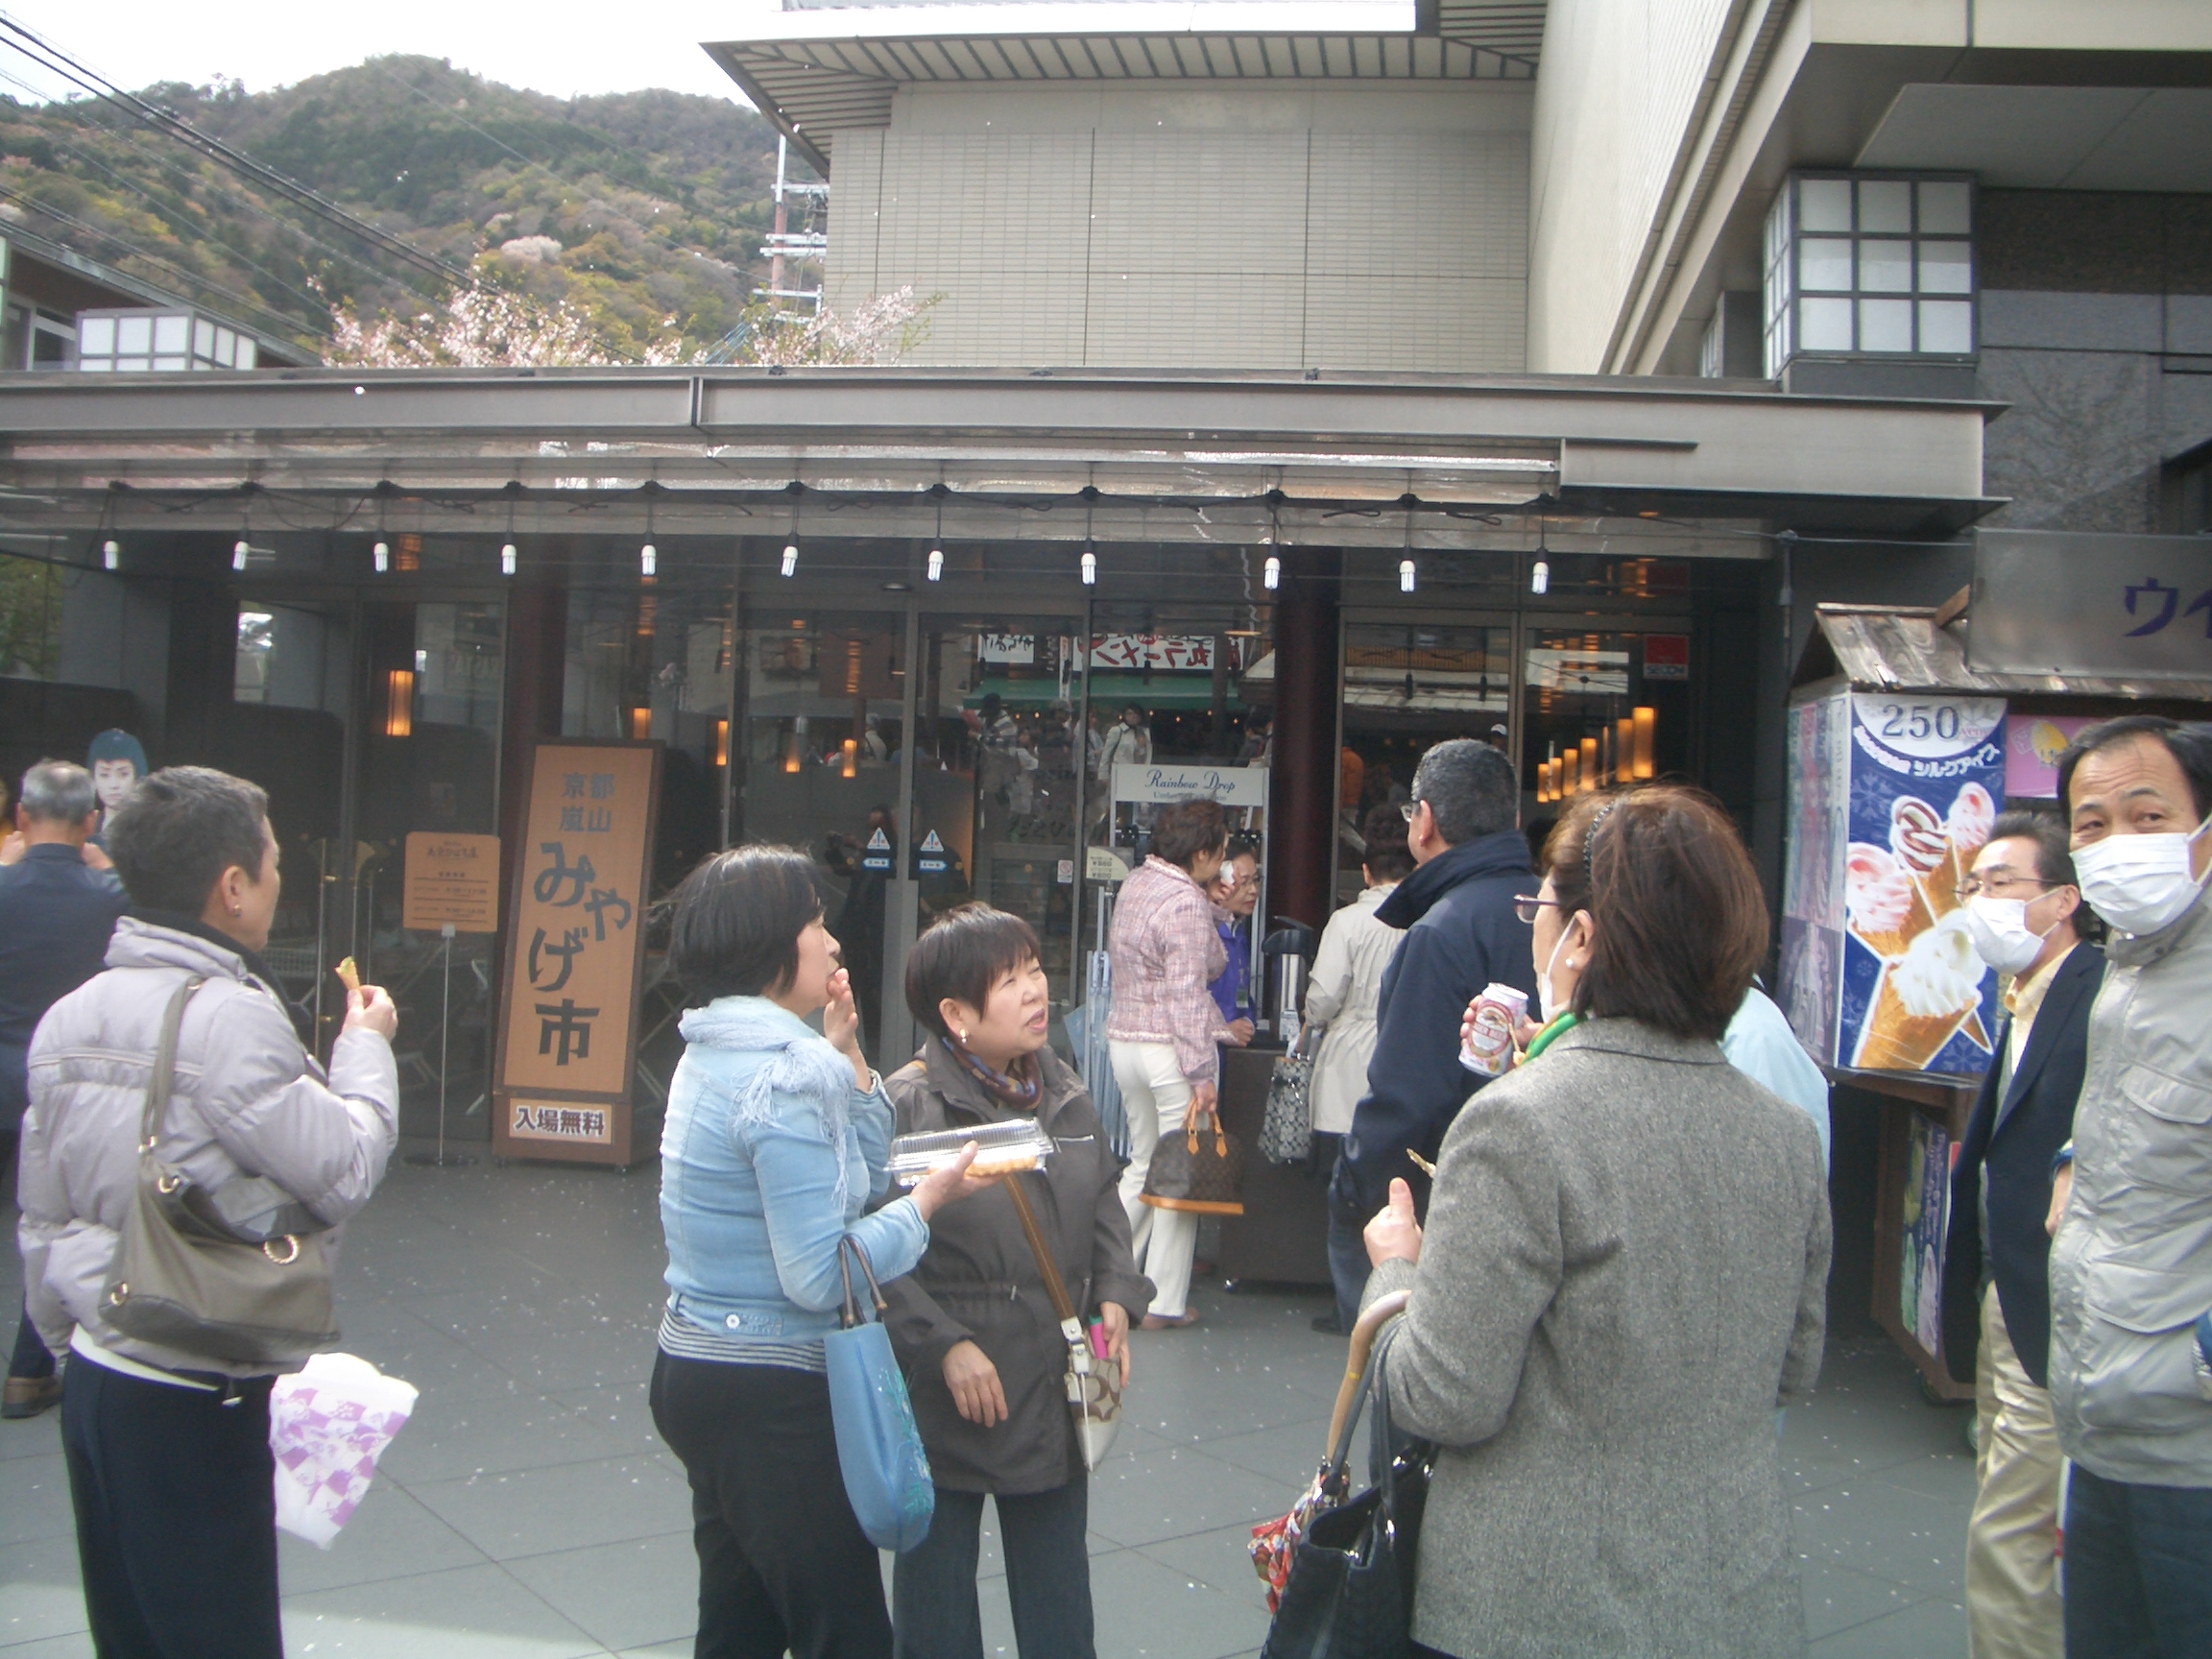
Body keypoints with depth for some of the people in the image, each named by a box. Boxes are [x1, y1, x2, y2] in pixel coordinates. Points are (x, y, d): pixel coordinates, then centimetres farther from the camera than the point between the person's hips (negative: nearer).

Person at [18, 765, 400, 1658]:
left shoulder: (66, 1020, 5)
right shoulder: (231, 1018, -21)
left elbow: (42, 1221, 13)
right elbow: (343, 1171, -16)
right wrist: (365, 1046, -1)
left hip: (93, 1387, 8)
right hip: (196, 1405, -8)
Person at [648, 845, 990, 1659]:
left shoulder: (715, 1054, 9)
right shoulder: (785, 1077, -21)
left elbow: (855, 1178, 15)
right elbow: (821, 1276, -24)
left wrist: (844, 1057, 6)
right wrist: (932, 1196, -14)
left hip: (695, 1370, 10)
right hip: (768, 1397, -10)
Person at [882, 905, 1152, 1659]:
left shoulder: (1062, 1091, 5)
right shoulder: (906, 1105, -16)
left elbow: (1105, 1197, 16)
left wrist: (1116, 1295, 1)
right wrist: (945, 1347, -22)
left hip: (1056, 1393, 6)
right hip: (948, 1397, -5)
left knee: (1059, 1597, 18)